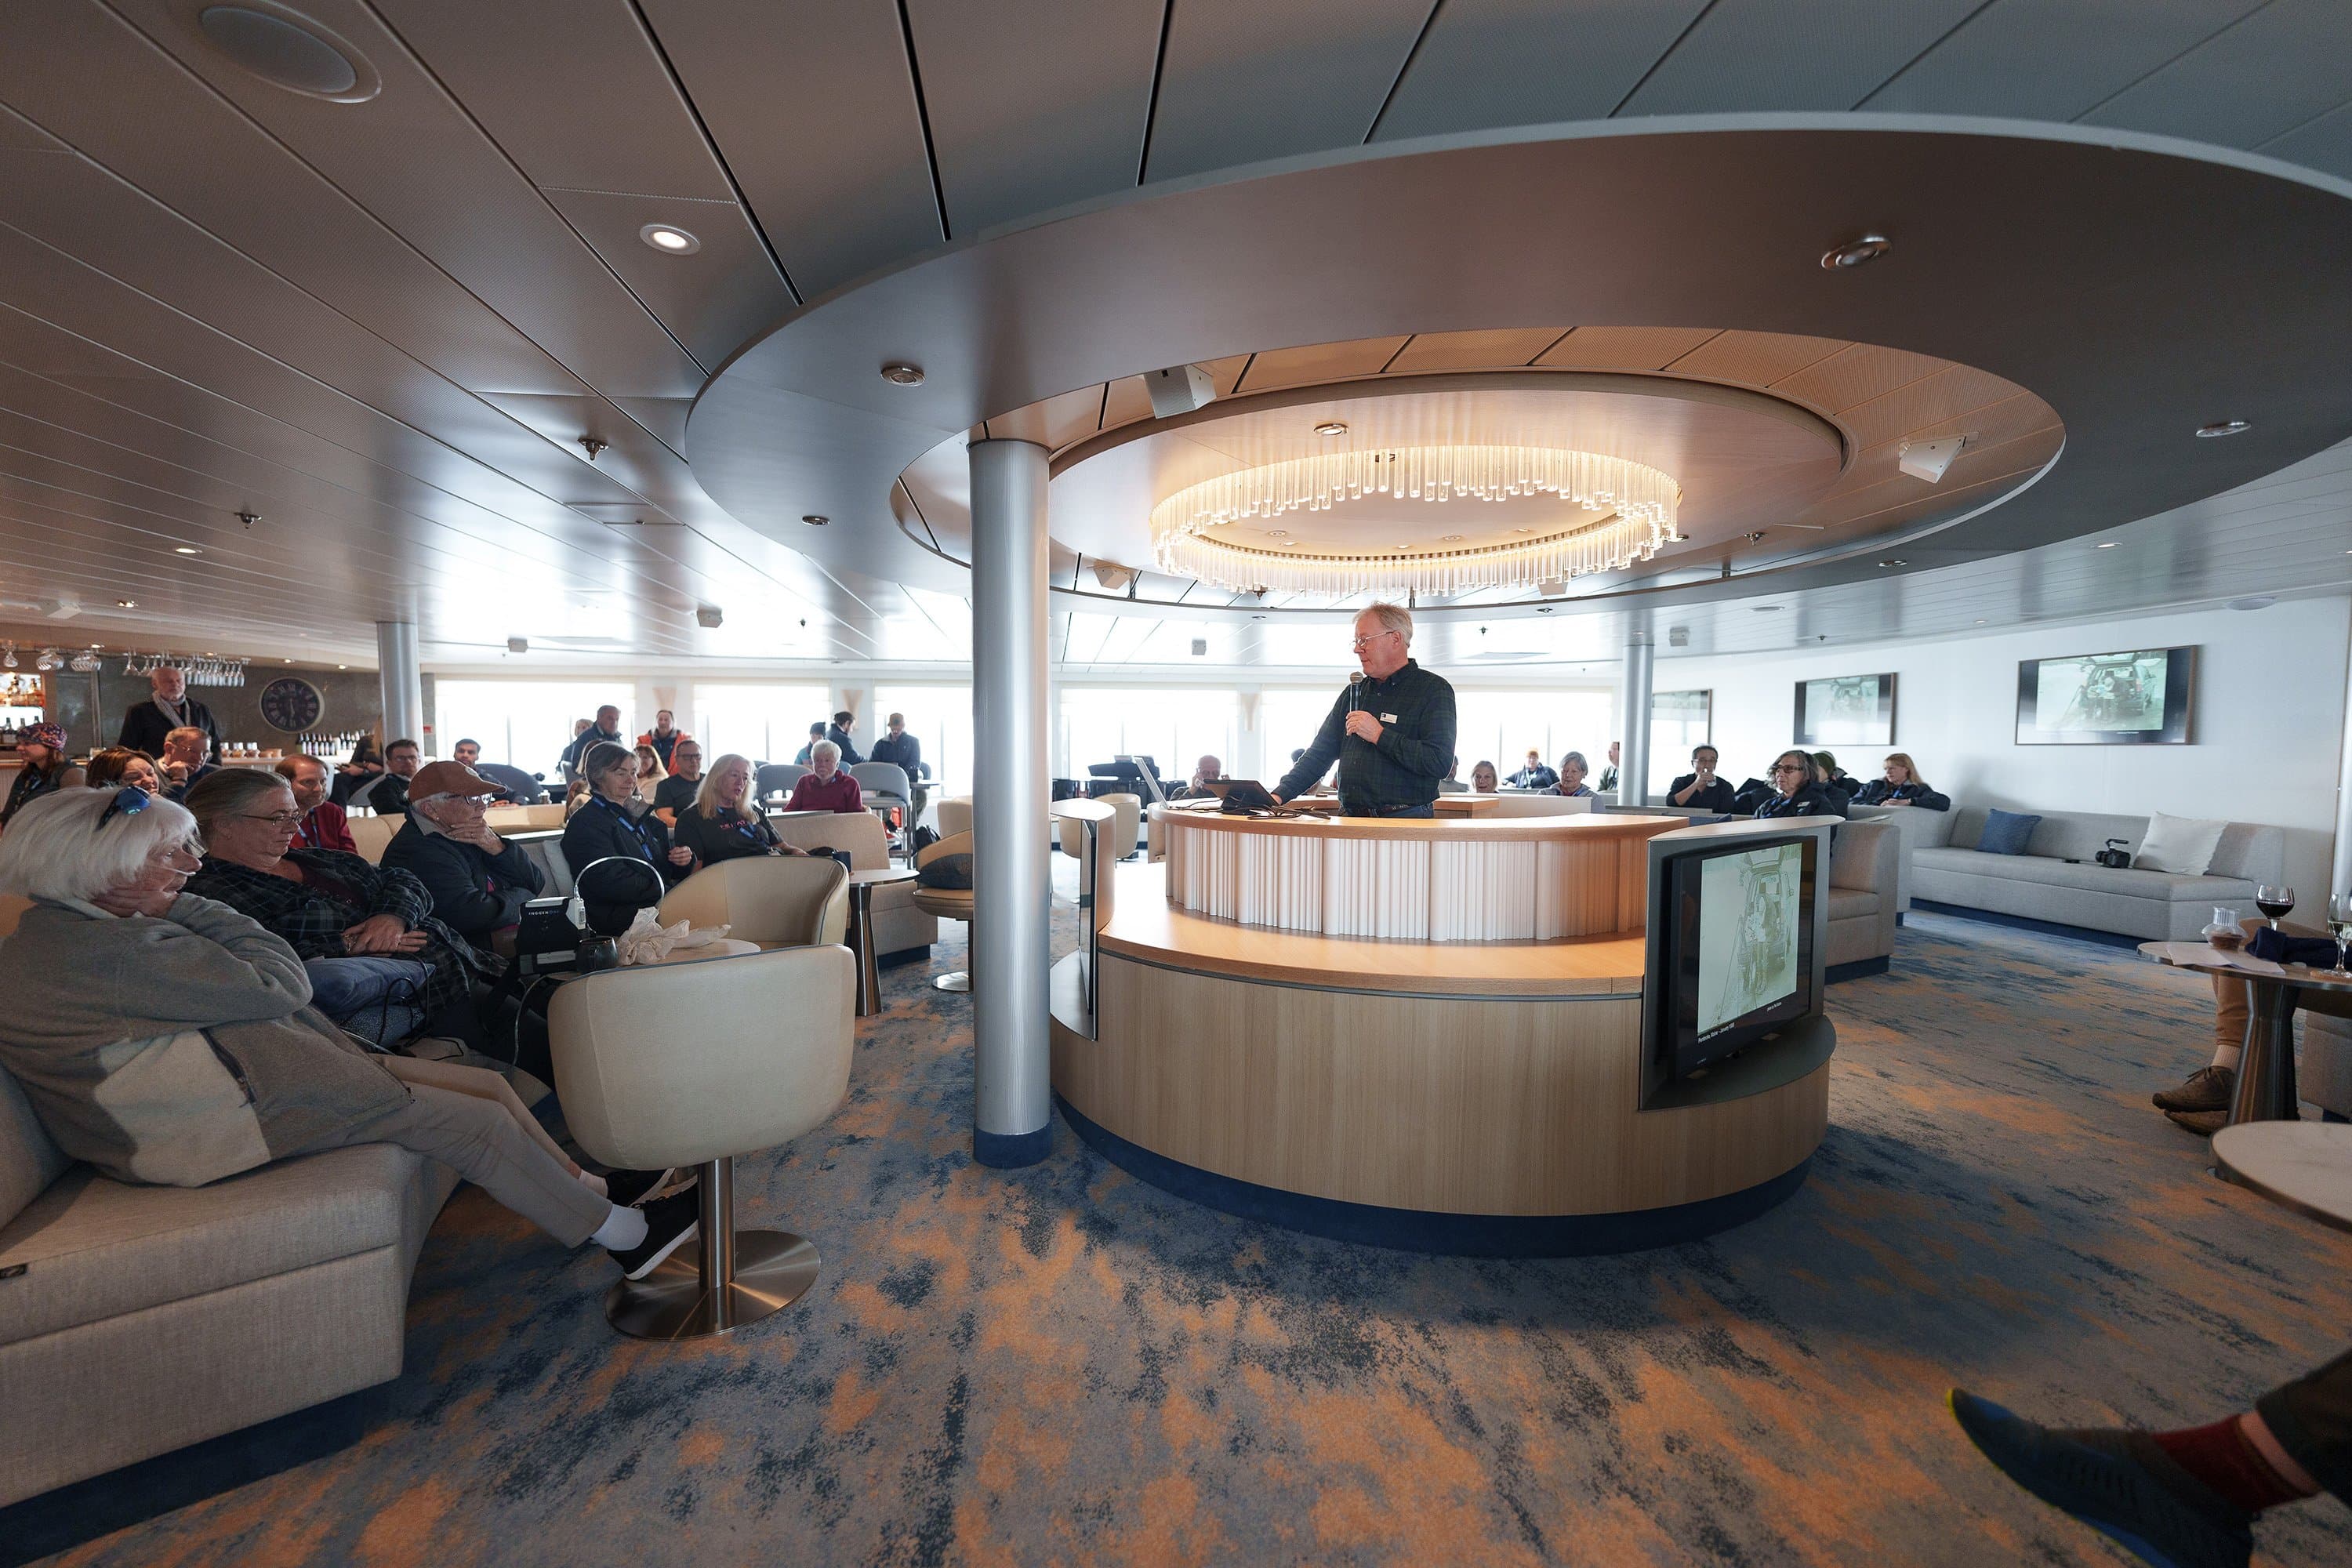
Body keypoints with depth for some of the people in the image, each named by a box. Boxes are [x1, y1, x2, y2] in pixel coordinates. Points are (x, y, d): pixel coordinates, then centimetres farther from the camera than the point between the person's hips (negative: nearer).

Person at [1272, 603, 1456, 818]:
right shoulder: (1355, 691, 18)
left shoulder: (1434, 690, 0)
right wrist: (1280, 794, 6)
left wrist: (1379, 735, -12)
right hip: (1350, 819, 5)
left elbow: (1440, 763, -14)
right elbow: (1320, 752, 18)